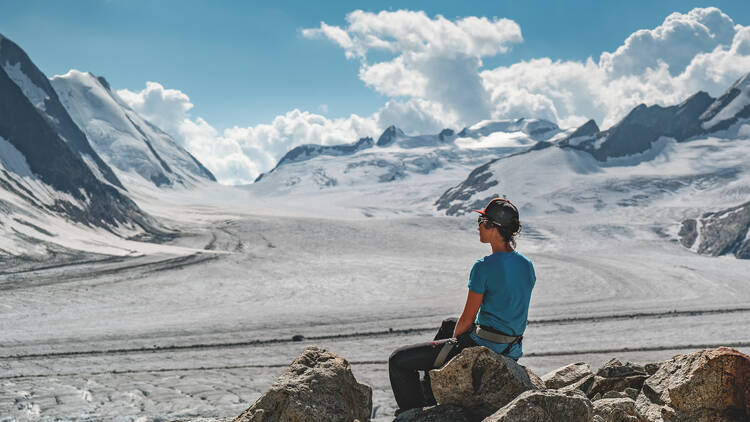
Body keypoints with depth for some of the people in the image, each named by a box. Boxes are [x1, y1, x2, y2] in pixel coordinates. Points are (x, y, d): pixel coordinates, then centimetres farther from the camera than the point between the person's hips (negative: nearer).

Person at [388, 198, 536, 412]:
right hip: (513, 351, 9)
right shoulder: (527, 265, 3)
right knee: (448, 324, 39)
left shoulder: (484, 267, -21)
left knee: (398, 360, -1)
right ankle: (428, 394, 48)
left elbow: (467, 320, -15)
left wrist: (455, 339, 6)